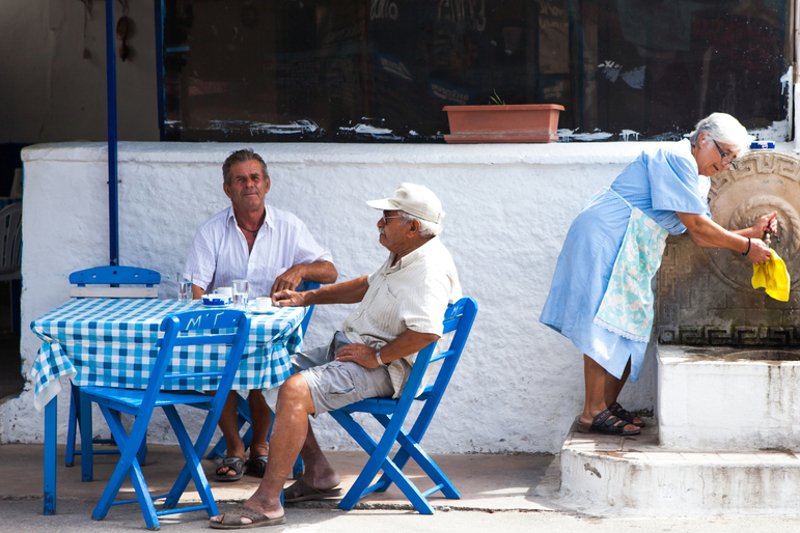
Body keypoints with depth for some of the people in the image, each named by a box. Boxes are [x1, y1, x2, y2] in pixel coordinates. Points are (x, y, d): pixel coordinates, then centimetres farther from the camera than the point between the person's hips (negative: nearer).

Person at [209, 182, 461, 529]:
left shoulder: (429, 269, -22)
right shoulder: (403, 256, 13)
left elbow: (427, 331, -37)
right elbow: (366, 286, 32)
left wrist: (377, 357, -27)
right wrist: (307, 298, 26)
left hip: (383, 368, -12)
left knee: (295, 390, -29)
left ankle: (266, 502, -30)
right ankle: (318, 474, 13)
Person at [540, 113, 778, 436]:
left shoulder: (698, 181, 20)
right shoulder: (677, 159, -12)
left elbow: (701, 238, 14)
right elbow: (696, 225, -16)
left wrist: (752, 232, 7)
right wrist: (746, 247, -10)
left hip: (633, 251, 11)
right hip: (606, 238, -11)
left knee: (630, 325, 6)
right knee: (605, 324, -15)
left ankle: (607, 404, 10)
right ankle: (593, 413, -19)